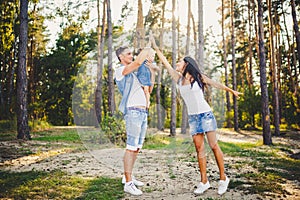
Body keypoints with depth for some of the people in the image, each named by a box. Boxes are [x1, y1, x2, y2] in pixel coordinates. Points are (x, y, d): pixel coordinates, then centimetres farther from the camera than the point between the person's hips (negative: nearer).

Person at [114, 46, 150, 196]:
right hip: (133, 111, -9)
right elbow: (138, 62, -18)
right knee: (131, 147, -11)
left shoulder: (132, 74, 25)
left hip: (143, 112, 9)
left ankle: (128, 177, 19)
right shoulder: (120, 70, -1)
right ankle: (128, 183, -9)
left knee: (137, 147, 10)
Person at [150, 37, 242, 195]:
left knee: (213, 146, -3)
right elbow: (165, 62, 9)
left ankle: (223, 178, 6)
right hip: (192, 117, 4)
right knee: (199, 148, 0)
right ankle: (204, 182, 3)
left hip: (205, 114, -4)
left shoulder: (198, 77, -2)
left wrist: (231, 91, 18)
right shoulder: (178, 78, 8)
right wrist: (155, 47, 9)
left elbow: (216, 84, 9)